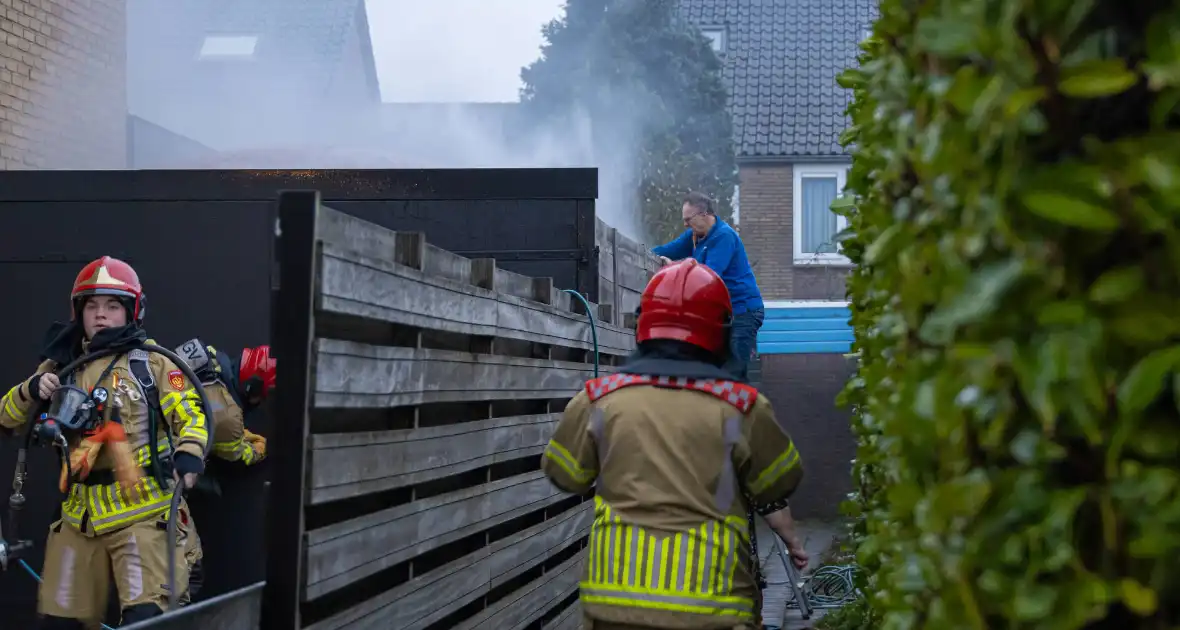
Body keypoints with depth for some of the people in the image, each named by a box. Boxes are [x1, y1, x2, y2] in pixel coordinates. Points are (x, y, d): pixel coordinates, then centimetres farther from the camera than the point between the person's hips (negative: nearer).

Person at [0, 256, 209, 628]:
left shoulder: (152, 362, 1)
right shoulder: (62, 367, 12)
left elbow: (191, 414, -6)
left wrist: (189, 454, -27)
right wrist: (31, 390, -8)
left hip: (142, 512, -5)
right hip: (79, 514, 5)